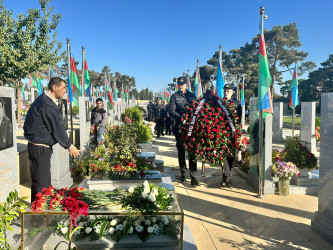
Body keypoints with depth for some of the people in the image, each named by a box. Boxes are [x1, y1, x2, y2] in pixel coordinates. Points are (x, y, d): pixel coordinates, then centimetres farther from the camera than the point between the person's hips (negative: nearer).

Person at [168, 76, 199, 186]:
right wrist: (182, 117, -20)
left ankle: (193, 175, -4)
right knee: (181, 150, 8)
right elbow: (171, 111, -6)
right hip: (179, 126, -1)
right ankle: (182, 173, 22)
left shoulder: (192, 95, 13)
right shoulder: (175, 96, 5)